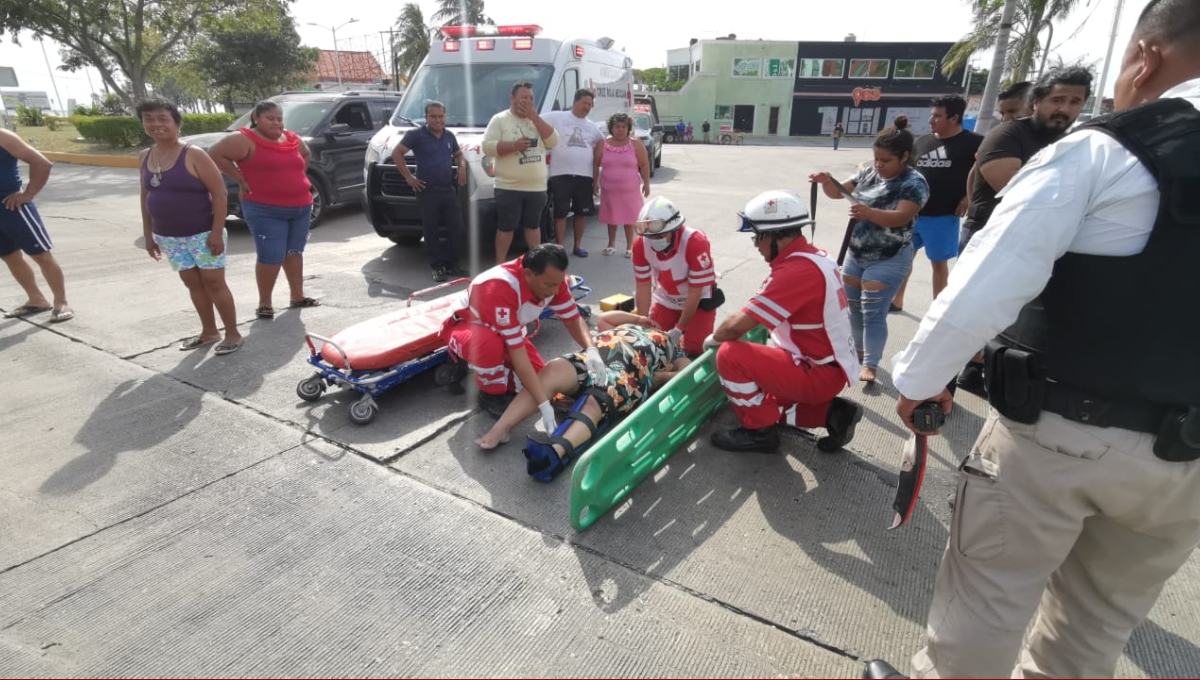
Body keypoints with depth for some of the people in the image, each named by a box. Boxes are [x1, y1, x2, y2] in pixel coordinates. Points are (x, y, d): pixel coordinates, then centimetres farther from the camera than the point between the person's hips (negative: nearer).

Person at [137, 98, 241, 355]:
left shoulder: (193, 155, -12)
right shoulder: (146, 157, 8)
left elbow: (220, 193, -15)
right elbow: (146, 197, 16)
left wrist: (217, 232, -19)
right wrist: (148, 234, 14)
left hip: (202, 233, -6)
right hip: (169, 236, 6)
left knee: (214, 283, -1)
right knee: (193, 283, 12)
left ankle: (232, 334, 8)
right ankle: (209, 332, 23)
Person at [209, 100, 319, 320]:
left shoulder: (293, 139, 10)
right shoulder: (245, 139, -8)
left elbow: (306, 155, 29)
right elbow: (215, 154, -12)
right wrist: (241, 180, -11)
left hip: (301, 206, 6)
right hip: (265, 210, -6)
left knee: (294, 253, 13)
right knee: (271, 257, -6)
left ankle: (297, 297, 23)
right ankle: (265, 303, 7)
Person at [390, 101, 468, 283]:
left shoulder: (449, 136, 14)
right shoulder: (416, 134, -4)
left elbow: (458, 154, 29)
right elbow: (396, 153, -4)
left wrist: (462, 166, 7)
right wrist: (408, 177, -9)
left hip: (449, 189, 5)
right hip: (427, 190, -5)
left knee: (456, 228, 4)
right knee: (432, 231, -1)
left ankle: (452, 264, 15)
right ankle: (437, 267, 6)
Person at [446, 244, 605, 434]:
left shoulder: (551, 279, -20)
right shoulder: (501, 288, -41)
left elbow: (573, 318, -8)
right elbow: (517, 352, -41)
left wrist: (591, 350, -29)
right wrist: (543, 404, -41)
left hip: (507, 331, 6)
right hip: (464, 326, -6)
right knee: (490, 343, -40)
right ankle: (492, 395, -10)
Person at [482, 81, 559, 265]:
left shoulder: (537, 120, 13)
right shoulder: (500, 119, 0)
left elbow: (553, 141, -1)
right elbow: (487, 147, -9)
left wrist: (534, 117, -6)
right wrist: (513, 145, -21)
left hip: (537, 187, 4)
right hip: (509, 187, -4)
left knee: (533, 226, 14)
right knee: (506, 228, 0)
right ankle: (500, 264, 9)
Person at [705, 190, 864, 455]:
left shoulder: (797, 270, -25)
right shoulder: (814, 257, 5)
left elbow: (737, 326, -24)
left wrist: (713, 338, -5)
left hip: (818, 374, -10)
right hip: (828, 365, 10)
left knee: (730, 356, -17)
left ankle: (759, 431, 0)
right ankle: (830, 412, 14)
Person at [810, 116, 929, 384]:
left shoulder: (913, 183, -16)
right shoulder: (869, 173, 3)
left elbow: (901, 217, -29)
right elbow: (839, 192, 7)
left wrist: (869, 213, -47)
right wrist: (826, 181, -16)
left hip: (888, 260, -7)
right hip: (856, 254, 7)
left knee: (873, 313, -8)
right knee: (853, 306, 16)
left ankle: (870, 365, 0)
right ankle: (859, 350, 34)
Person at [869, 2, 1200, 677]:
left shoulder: (1102, 152, -11)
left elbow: (984, 287, -20)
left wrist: (920, 378, -7)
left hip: (1056, 429, -5)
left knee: (987, 596, 14)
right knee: (1101, 620, 24)